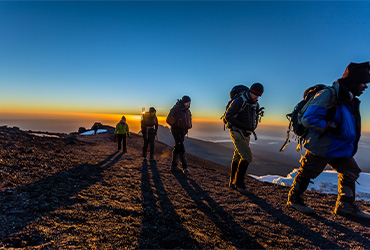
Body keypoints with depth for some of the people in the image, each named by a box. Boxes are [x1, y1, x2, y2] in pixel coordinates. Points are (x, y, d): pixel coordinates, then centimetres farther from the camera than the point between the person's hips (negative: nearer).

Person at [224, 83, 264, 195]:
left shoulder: (256, 104, 9)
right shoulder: (239, 101, -16)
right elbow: (228, 116, -18)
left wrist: (253, 127, 3)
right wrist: (242, 125, -17)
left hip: (246, 134, 8)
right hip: (236, 132, -8)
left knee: (238, 158, 13)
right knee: (247, 157, -16)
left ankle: (233, 182, 25)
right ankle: (239, 183, -2)